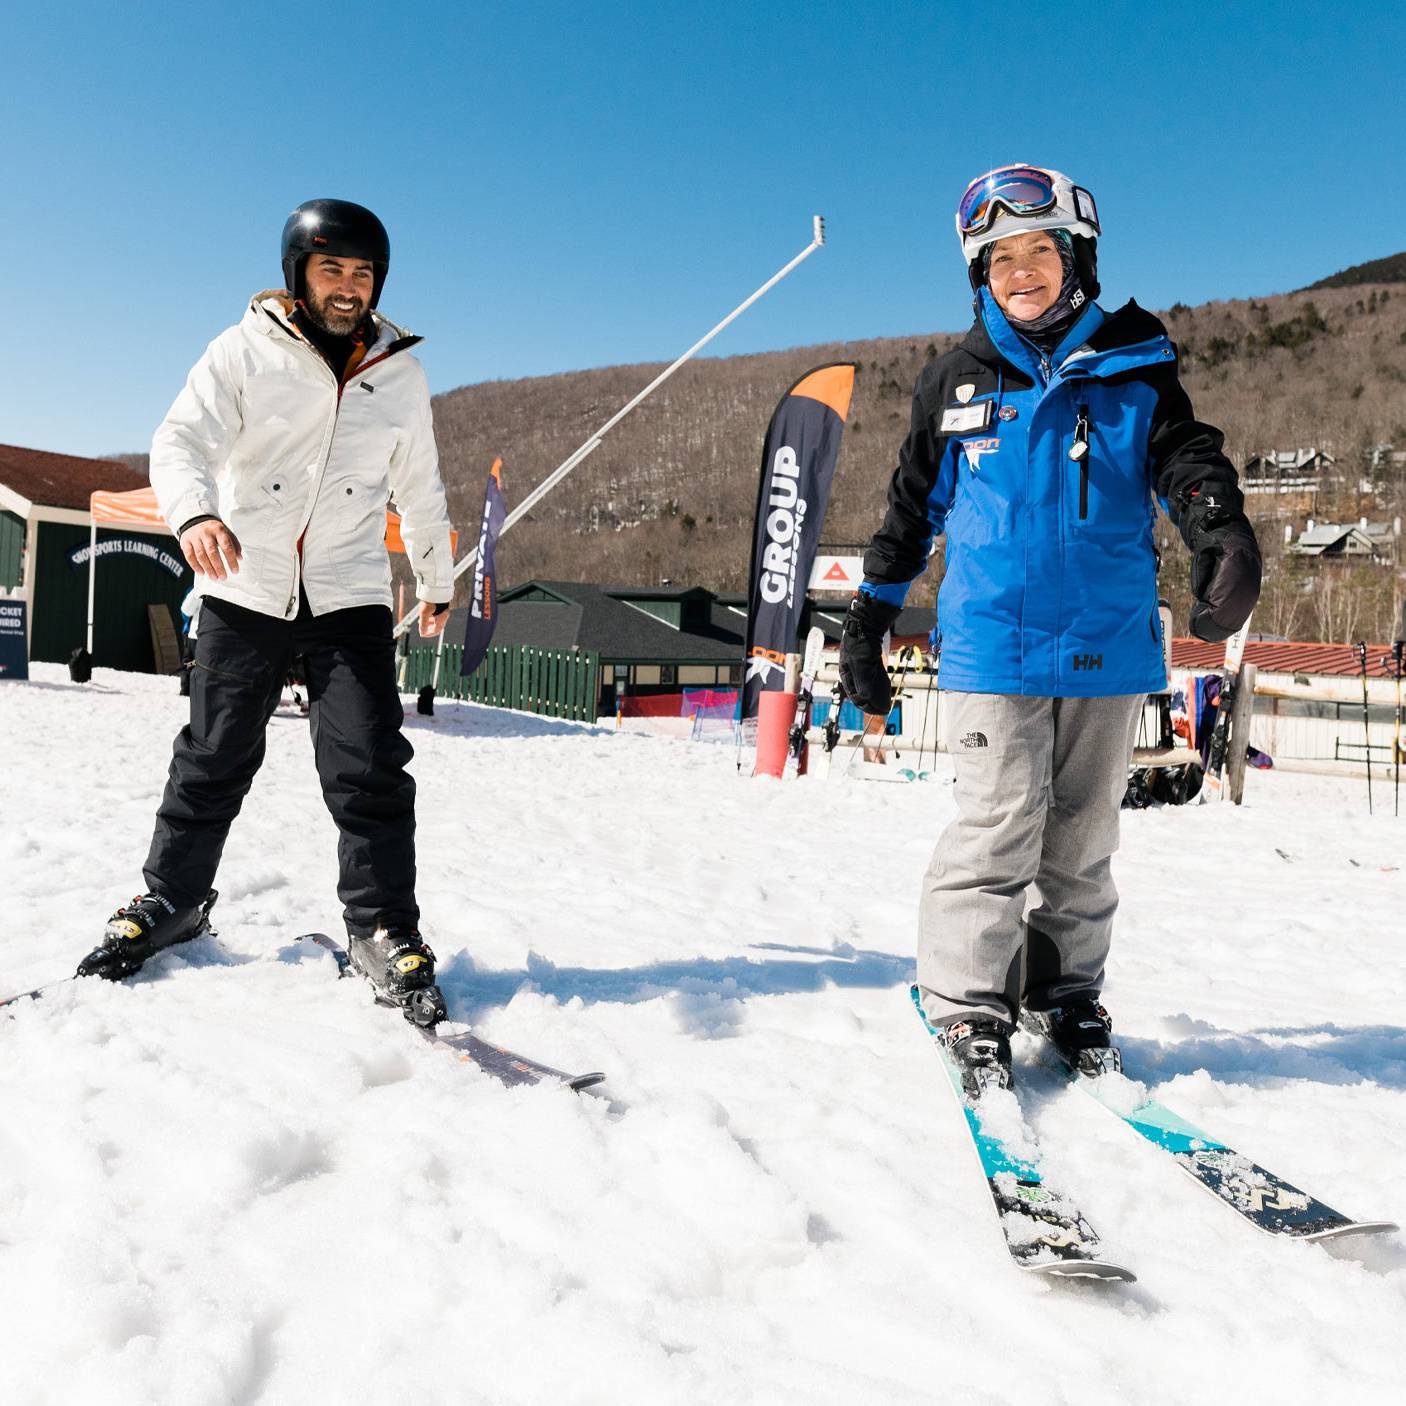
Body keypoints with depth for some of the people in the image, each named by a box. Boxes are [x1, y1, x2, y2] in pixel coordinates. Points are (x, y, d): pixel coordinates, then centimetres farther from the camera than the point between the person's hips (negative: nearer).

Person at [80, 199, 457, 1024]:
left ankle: (385, 928, 3)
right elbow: (183, 441, -12)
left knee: (370, 769, -8)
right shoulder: (244, 352, -1)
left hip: (350, 596, 1)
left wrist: (438, 582, 25)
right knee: (213, 761, 9)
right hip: (244, 591, -1)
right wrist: (193, 513, -34)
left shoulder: (400, 372, 8)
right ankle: (173, 899, 29)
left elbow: (421, 489, 18)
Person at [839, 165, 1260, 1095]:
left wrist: (1223, 535, -27)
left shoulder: (1136, 373, 7)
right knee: (999, 827, -7)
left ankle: (1066, 994, 25)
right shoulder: (957, 381, 8)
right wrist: (870, 619, 14)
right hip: (993, 648, -1)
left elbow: (1188, 460, -4)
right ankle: (969, 1005, 6)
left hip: (1110, 646, 2)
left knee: (1083, 836, 10)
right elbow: (914, 506, 14)